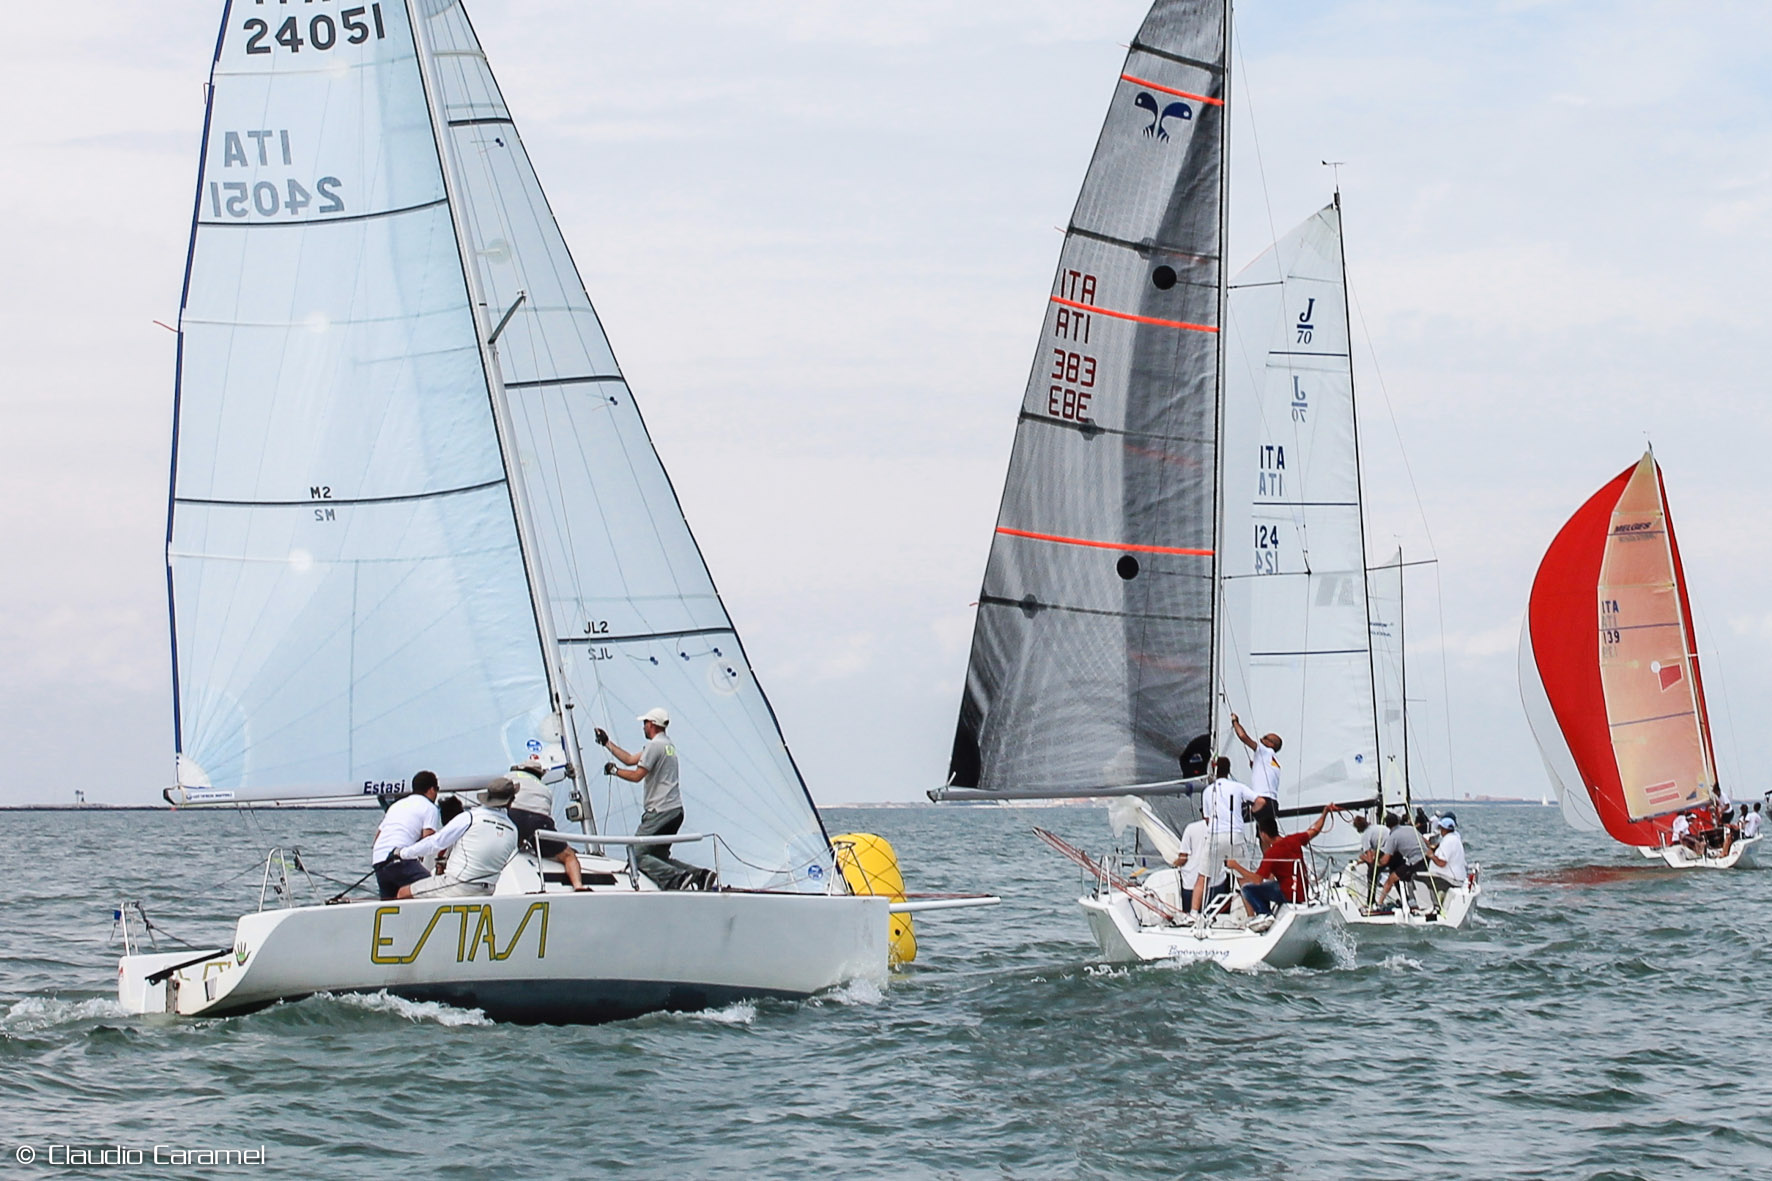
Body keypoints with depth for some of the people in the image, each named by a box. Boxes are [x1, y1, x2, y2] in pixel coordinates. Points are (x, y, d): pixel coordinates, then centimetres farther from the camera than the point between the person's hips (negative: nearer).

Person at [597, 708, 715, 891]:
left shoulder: (654, 745, -10)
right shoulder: (667, 744, 20)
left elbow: (637, 776, -15)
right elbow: (631, 759, 26)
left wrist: (614, 770, 2)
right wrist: (607, 743, 30)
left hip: (659, 812, -10)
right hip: (676, 810, 10)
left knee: (637, 854, -8)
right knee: (660, 856, 15)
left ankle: (676, 878, -25)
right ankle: (698, 874, -4)